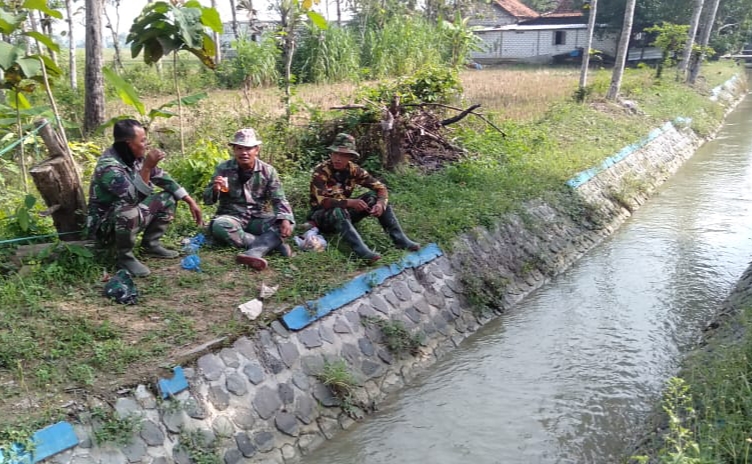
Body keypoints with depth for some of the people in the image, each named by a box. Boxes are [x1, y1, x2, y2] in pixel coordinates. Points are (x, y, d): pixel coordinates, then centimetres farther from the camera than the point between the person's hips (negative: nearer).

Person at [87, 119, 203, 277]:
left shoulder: (135, 157, -3)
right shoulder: (108, 167, -27)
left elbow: (163, 178, 5)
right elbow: (134, 198, -33)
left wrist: (190, 201, 1)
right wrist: (147, 168, -34)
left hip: (127, 216, 8)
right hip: (104, 223, -8)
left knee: (168, 198, 2)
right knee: (129, 212, -39)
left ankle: (150, 244, 9)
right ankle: (125, 257, -15)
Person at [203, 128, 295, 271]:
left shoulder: (268, 171, -2)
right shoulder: (223, 169, -4)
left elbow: (279, 200, -5)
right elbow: (207, 200, -2)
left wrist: (285, 219, -27)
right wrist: (215, 189, -27)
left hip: (258, 218, 1)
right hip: (232, 217, -1)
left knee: (286, 224, -26)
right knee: (218, 226, -36)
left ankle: (254, 252, -48)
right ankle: (274, 243, -34)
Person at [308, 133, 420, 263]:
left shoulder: (353, 170, -7)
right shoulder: (320, 171, -21)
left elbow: (381, 188, -7)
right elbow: (322, 201, -32)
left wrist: (380, 203, -29)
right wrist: (349, 202, -43)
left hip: (345, 213, 5)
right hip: (323, 215, -5)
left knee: (374, 197, -14)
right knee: (338, 211, -39)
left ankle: (399, 239, -20)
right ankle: (361, 250, -52)